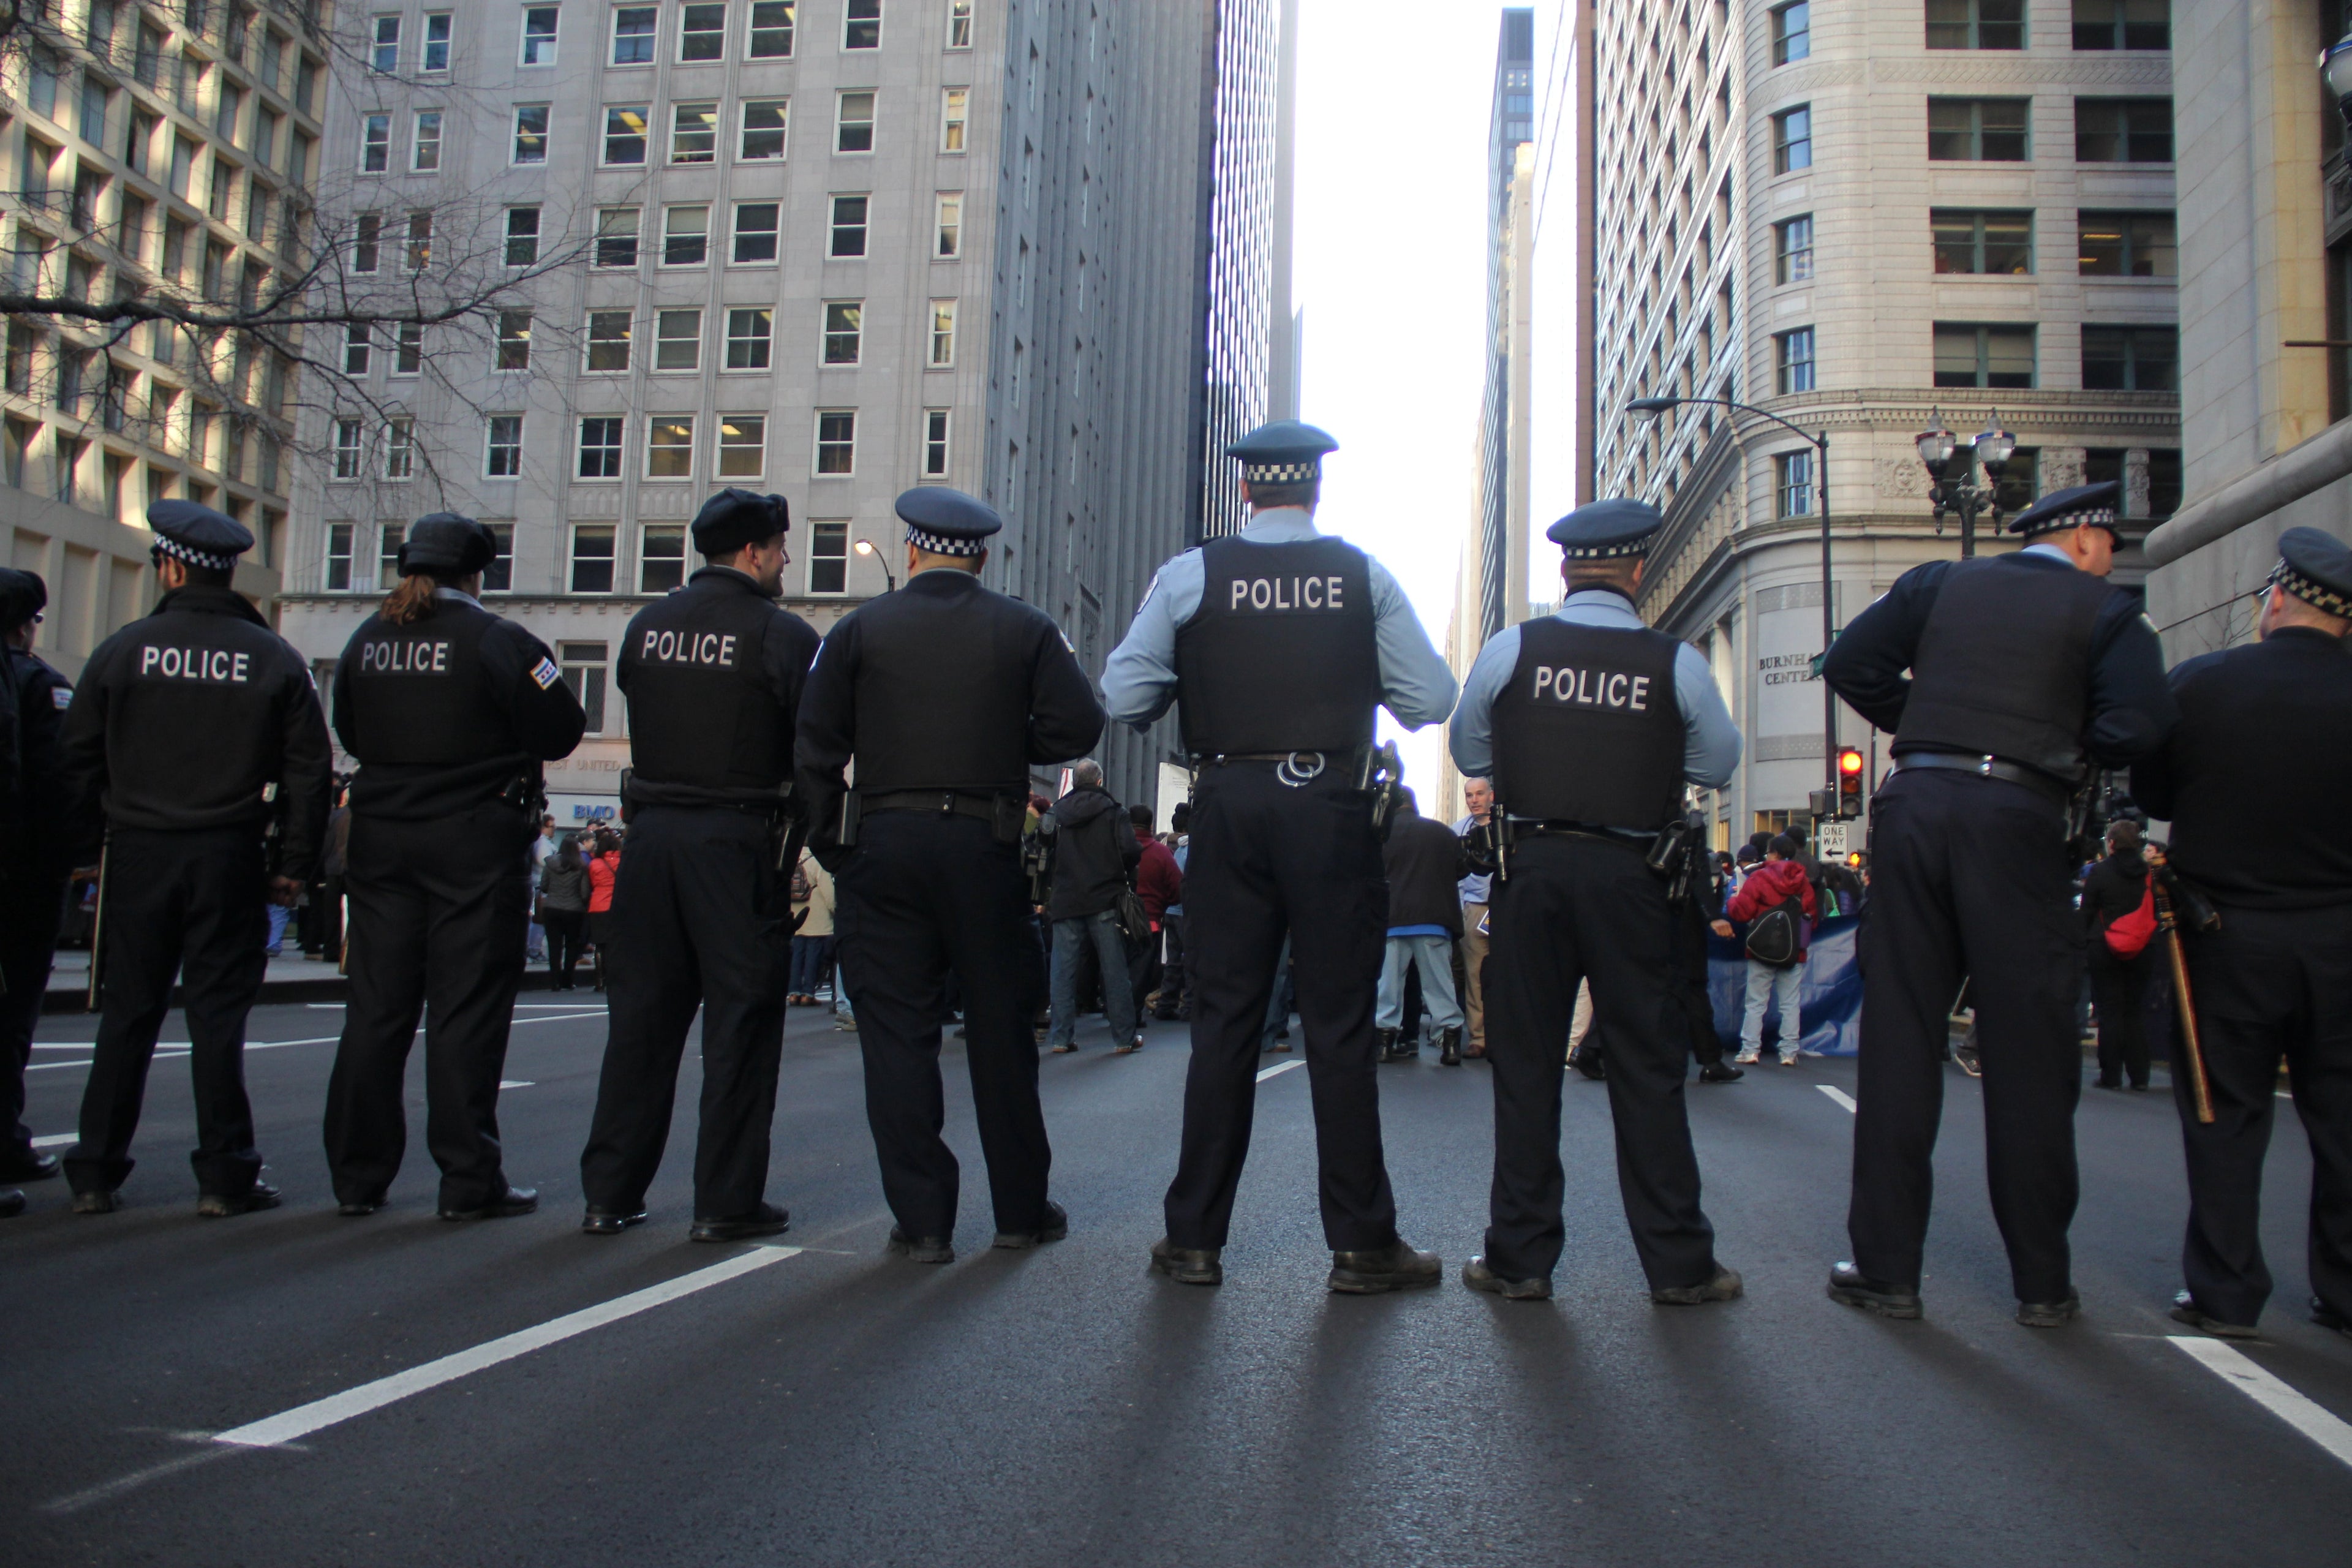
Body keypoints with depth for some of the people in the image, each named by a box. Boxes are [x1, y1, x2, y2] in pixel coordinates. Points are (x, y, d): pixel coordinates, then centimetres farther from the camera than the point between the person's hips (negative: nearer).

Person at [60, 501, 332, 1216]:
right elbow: (309, 770, 0)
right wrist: (293, 862, 5)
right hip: (230, 858, -1)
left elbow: (79, 759, 3)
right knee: (218, 1016, 3)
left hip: (138, 855, 1)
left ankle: (96, 1174, 13)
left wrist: (84, 843, 12)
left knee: (127, 1015, 8)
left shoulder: (124, 649, 1)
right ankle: (224, 1176, 5)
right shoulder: (274, 659, 0)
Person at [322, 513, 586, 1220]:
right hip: (476, 842, -5)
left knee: (376, 1006, 10)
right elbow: (561, 731, -8)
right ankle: (470, 1181, 2)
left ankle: (357, 1176, 15)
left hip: (381, 839, 5)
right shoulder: (495, 640, -11)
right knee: (469, 1010, -1)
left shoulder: (366, 640, 7)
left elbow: (350, 734, 17)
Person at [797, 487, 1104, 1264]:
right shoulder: (1024, 629, 5)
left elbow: (815, 750, 1)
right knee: (1000, 1027, 9)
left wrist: (833, 850, 8)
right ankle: (1021, 1209, 17)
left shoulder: (859, 629, 5)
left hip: (882, 845, 0)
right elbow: (1077, 725, -3)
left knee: (897, 1031, 4)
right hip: (985, 845, 0)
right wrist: (1006, 745, 13)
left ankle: (922, 1218, 4)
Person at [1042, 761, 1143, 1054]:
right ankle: (1125, 1036, 5)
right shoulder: (1112, 812, -4)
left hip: (1066, 902, 2)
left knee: (1064, 971, 6)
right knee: (1114, 970, 3)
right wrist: (1124, 874, 7)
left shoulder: (1057, 813, 6)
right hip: (1105, 901, -2)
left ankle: (1062, 1037, 5)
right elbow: (1131, 851, -12)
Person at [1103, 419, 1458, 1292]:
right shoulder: (1365, 577, 1)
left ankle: (1194, 1240, 12)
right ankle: (1361, 1246, 9)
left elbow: (1125, 697, -4)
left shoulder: (1190, 576, 0)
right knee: (1339, 1025, 4)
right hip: (1331, 807, -1)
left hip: (1228, 807, 1)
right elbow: (1430, 701, 0)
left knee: (1224, 1019, 7)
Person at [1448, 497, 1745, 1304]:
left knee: (1525, 1058, 8)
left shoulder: (1510, 649, -1)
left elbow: (1468, 753, 10)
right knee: (1647, 1063, 8)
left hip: (1531, 867, 1)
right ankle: (1678, 1263, 13)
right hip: (1631, 876, 0)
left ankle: (1519, 1258, 12)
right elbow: (1719, 766, 9)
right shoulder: (1677, 664, -2)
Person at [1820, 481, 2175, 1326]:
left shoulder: (1938, 583, 14)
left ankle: (1886, 1266, 8)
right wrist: (2065, 744, 12)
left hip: (1914, 803, 3)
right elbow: (2137, 726, -8)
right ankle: (2042, 1282, 14)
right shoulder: (2105, 609, 5)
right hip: (2019, 817, -3)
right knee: (2029, 1051, 6)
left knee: (1898, 1038, 6)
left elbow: (1851, 663, 7)